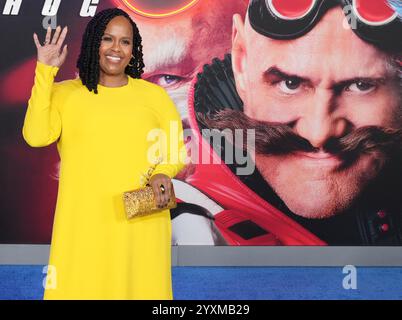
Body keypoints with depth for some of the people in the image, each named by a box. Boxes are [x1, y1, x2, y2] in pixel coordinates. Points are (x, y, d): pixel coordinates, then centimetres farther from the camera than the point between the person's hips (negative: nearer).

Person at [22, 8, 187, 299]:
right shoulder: (64, 93, 6)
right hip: (83, 223, -1)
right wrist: (45, 72, -8)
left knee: (140, 287, 5)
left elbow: (178, 150, 12)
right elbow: (36, 136, -10)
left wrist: (164, 173, -9)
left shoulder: (154, 95, 8)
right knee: (80, 287, 2)